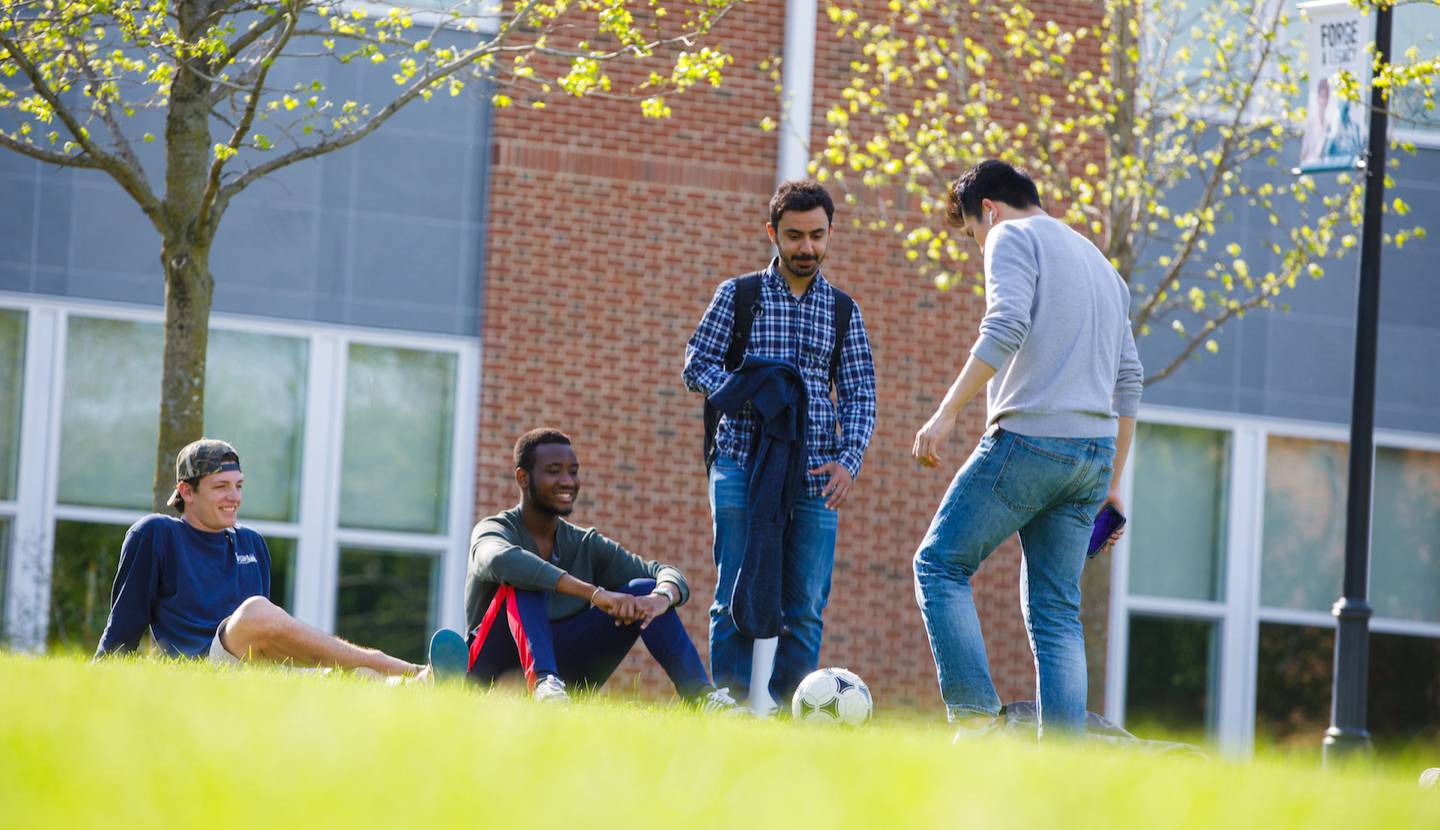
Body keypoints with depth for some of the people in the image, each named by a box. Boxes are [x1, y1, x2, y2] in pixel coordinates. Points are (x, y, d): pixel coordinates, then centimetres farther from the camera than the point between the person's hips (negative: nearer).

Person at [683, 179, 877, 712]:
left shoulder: (843, 311, 13)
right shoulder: (738, 295, 7)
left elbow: (859, 395, 11)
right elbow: (697, 366, 5)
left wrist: (849, 462, -5)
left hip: (816, 474, 2)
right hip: (743, 466, -2)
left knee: (806, 608, -1)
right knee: (738, 598, -7)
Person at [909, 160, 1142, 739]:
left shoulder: (1012, 238, 1)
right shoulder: (1098, 262, 26)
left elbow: (1006, 328, -17)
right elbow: (1127, 381, 24)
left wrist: (947, 413, -19)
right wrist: (1111, 483, 24)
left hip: (1029, 438, -7)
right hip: (1094, 452, 7)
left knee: (940, 564, 2)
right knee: (1056, 611, 7)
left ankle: (975, 717, -11)